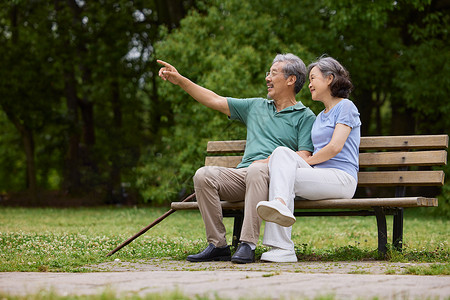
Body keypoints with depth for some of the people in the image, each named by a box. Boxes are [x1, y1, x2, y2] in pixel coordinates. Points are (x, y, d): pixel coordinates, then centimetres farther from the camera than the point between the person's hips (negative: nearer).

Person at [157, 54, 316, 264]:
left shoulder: (305, 117, 10)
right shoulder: (256, 106, 27)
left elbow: (303, 157, -3)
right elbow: (214, 100, 27)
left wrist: (267, 162, -15)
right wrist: (180, 80, 21)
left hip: (276, 176, -5)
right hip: (242, 175, 5)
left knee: (256, 171, -40)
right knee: (204, 175, -24)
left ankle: (248, 245, -41)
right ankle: (217, 245, -22)